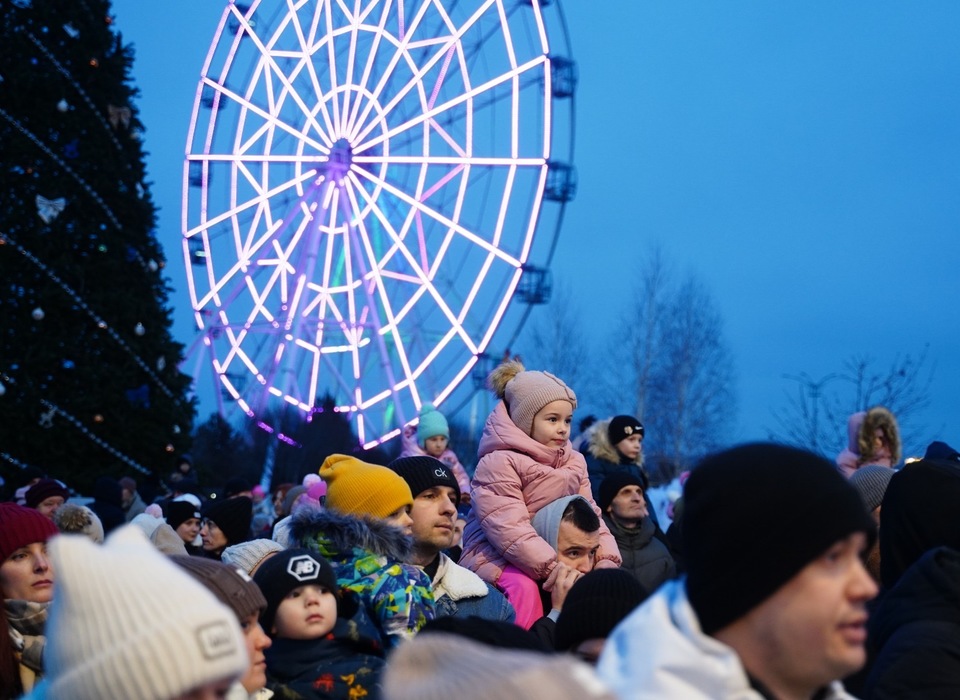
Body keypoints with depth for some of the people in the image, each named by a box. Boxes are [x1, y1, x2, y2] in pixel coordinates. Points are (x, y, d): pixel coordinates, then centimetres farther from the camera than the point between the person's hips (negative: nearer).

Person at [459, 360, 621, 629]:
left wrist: (607, 559, -18)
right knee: (523, 585, -36)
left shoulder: (573, 462, 12)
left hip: (554, 554, 7)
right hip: (493, 555, -7)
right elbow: (510, 531, -26)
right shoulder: (498, 463, -14)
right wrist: (554, 569, -36)